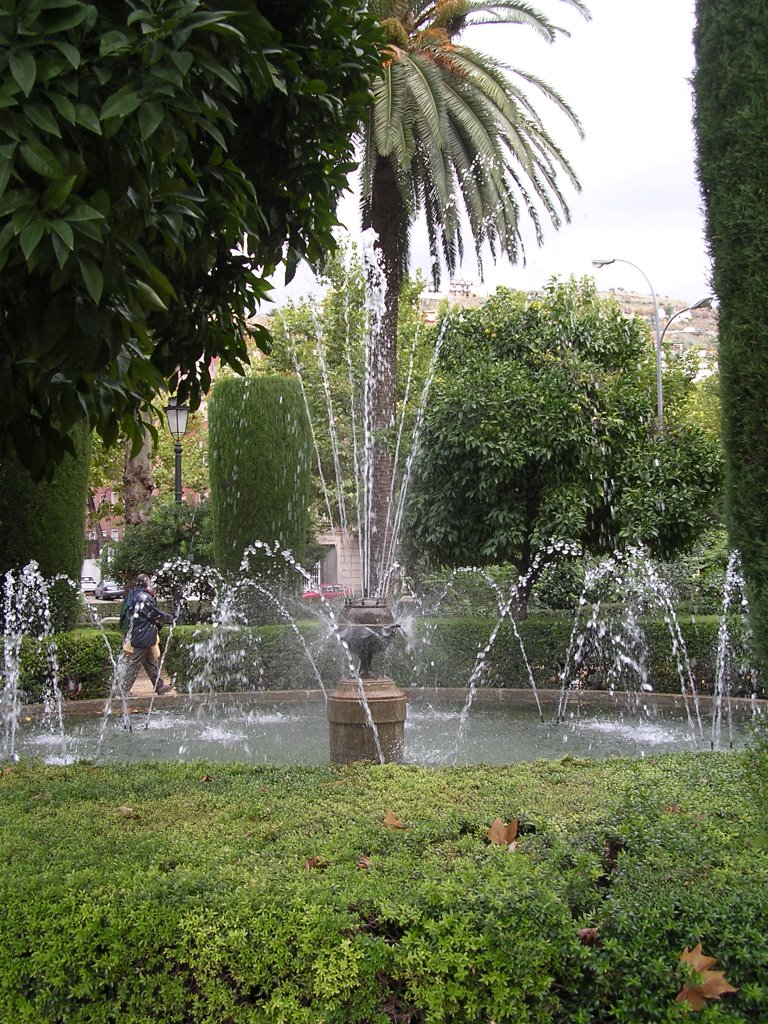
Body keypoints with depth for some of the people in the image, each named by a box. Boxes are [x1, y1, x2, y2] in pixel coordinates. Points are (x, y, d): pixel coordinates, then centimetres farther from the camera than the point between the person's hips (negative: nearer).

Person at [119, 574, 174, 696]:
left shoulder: (132, 595, 9)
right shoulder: (144, 598, -20)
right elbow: (156, 615, -14)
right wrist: (169, 618, 4)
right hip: (142, 638, -10)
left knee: (152, 662, 18)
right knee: (134, 664, -2)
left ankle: (159, 686, 27)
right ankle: (124, 690, 5)